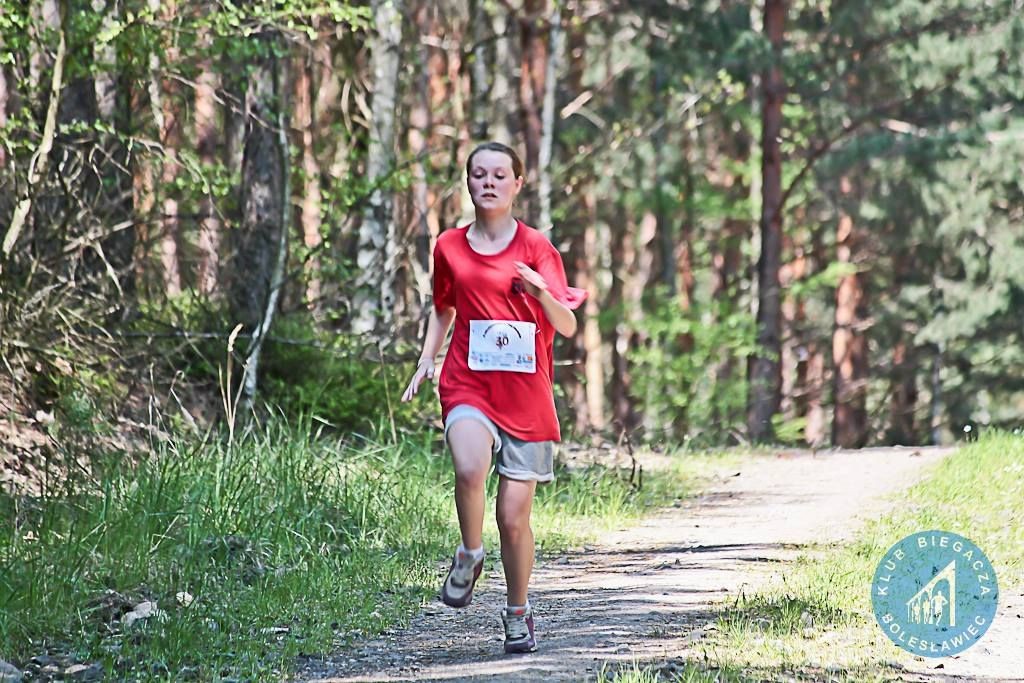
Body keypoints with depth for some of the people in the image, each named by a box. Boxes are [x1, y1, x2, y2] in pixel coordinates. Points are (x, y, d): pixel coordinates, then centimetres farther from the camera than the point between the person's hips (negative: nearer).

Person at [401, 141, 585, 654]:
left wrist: (542, 292, -29)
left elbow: (567, 326, -9)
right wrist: (426, 360, 11)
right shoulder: (449, 247, 7)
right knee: (470, 468, -32)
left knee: (514, 515, 1)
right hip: (467, 386, 1)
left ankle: (518, 613, 23)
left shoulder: (535, 247, -1)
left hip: (525, 396, -1)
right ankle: (469, 555, -5)